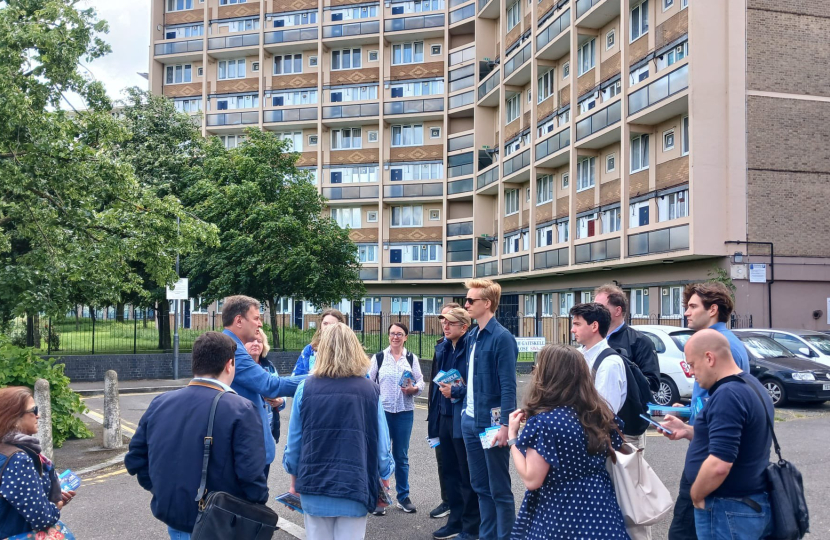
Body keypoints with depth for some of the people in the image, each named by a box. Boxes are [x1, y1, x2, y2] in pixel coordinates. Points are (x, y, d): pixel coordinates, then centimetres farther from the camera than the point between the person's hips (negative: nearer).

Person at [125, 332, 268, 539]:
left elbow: (135, 460, 6)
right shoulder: (241, 410, -18)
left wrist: (166, 492, 14)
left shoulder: (160, 403, -1)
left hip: (174, 521, 5)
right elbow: (251, 477, -22)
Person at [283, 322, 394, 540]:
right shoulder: (370, 389, -6)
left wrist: (294, 476, 16)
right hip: (354, 486, -1)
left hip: (314, 484, 1)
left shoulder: (306, 388, -4)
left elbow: (294, 439, 1)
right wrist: (384, 476, 13)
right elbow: (381, 441, -3)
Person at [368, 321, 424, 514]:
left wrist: (413, 389, -16)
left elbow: (421, 382, 5)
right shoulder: (379, 358, 3)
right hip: (382, 410, -1)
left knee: (401, 456, 10)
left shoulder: (411, 358, 6)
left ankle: (403, 497, 21)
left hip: (405, 412, 1)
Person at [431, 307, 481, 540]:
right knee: (449, 471, 17)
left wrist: (456, 391, -20)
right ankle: (455, 521, 30)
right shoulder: (443, 348, 10)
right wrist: (438, 407, 16)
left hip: (463, 418, -8)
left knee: (467, 474, 4)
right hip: (445, 416, 8)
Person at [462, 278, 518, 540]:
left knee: (499, 489, 4)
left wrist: (504, 424, -20)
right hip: (470, 420, 8)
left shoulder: (502, 337, -14)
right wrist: (466, 411, 11)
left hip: (491, 422, -8)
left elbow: (508, 386, -17)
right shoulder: (471, 337, 10)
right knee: (480, 486, 16)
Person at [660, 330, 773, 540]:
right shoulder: (751, 385, 9)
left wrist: (695, 496, -13)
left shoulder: (727, 394, -23)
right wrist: (688, 431, 11)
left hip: (729, 510, -10)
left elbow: (719, 465, -30)